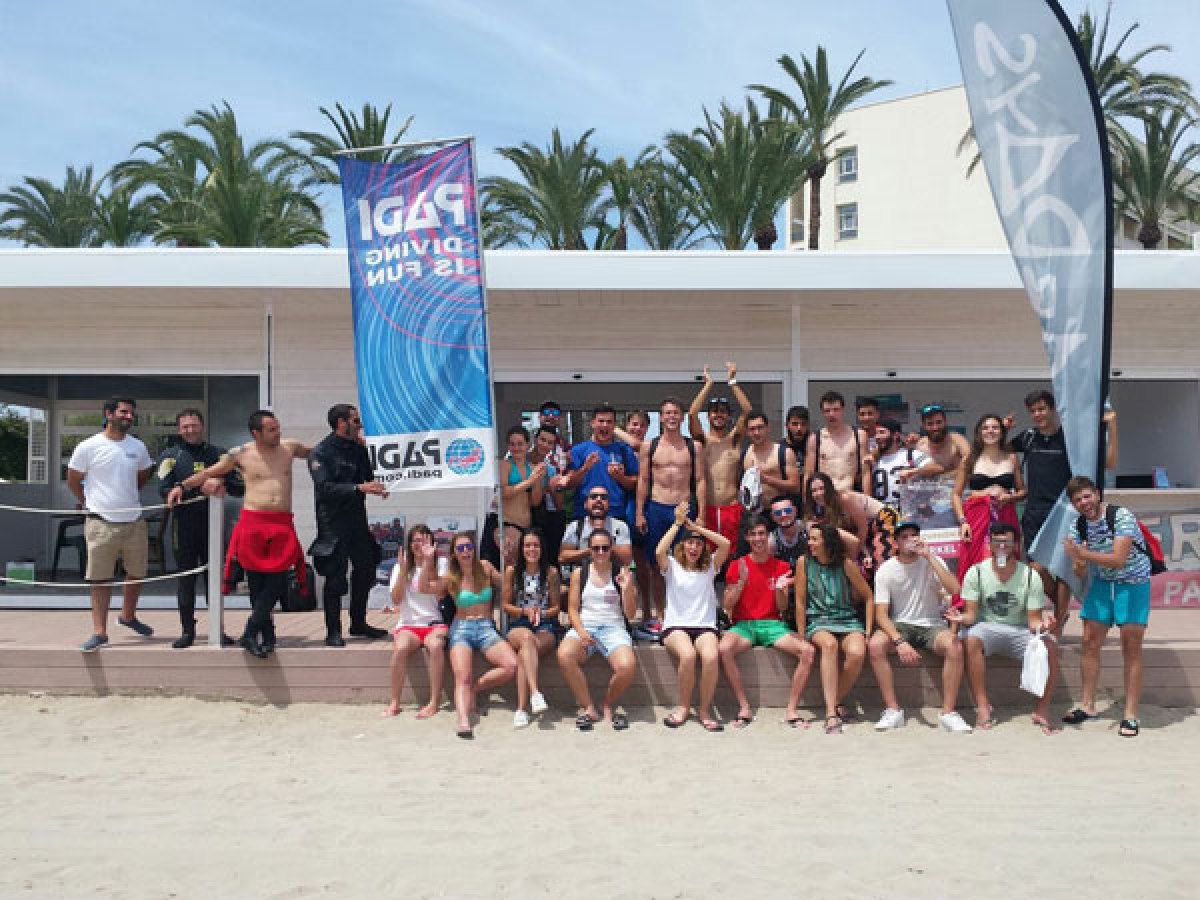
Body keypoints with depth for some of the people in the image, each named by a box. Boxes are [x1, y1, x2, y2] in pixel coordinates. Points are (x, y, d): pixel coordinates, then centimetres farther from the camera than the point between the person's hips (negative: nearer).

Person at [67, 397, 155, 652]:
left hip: (134, 521, 4)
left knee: (136, 573, 15)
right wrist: (88, 502, 11)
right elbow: (73, 480, 5)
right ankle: (99, 632, 6)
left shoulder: (138, 447, 4)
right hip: (102, 523, -4)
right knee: (100, 579, 1)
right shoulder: (89, 447, -6)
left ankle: (128, 615, 37)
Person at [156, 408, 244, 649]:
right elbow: (165, 490, -10)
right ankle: (187, 630, 13)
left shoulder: (218, 454, 9)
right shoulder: (170, 456, 4)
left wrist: (223, 484, -15)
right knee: (185, 578, 4)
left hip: (213, 523, 1)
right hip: (184, 524, -1)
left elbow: (240, 488, 7)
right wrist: (200, 488, -19)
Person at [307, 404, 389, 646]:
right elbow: (325, 488, -20)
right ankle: (333, 632, 6)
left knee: (366, 570, 11)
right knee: (335, 577, -4)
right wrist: (359, 488, -26)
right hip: (333, 523, -7)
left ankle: (358, 623, 26)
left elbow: (367, 478, 13)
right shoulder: (321, 452, -9)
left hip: (357, 519, 7)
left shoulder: (358, 449, 11)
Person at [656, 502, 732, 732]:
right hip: (675, 626, -1)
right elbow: (659, 552, -13)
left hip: (705, 626, 2)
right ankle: (683, 707, -11)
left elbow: (725, 544, -2)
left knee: (711, 656, -32)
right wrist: (678, 523, -7)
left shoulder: (710, 567, 14)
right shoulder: (672, 566, 10)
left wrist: (695, 526, -1)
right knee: (688, 655, -34)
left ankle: (704, 709, -12)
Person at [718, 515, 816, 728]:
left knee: (807, 651, -25)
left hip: (773, 624, 2)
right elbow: (727, 606, -1)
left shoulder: (781, 567, 8)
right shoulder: (736, 566, 4)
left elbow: (782, 608, 5)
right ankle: (744, 708, -23)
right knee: (724, 649, -34)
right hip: (743, 624, -1)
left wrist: (779, 589, -16)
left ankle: (791, 710, -16)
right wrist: (742, 582, -16)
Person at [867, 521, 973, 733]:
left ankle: (948, 711, -19)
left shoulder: (932, 562, -2)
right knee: (875, 645, -30)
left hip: (932, 625, 0)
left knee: (954, 646, -32)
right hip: (899, 626, 0)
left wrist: (929, 556, -21)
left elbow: (955, 590, -21)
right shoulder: (885, 571, -3)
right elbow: (881, 614, -8)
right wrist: (900, 642, -25)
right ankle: (893, 710, -19)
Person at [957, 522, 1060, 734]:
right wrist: (962, 618, -31)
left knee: (1050, 645, -28)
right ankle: (982, 707, -28)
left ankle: (1041, 711, -16)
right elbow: (971, 614, -7)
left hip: (1020, 631, 1)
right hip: (988, 628, -1)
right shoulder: (976, 573, -6)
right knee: (972, 639, -35)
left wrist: (1041, 624, -29)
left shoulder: (1030, 576, -4)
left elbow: (1033, 619, -5)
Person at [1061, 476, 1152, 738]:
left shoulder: (1121, 516, -20)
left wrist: (1083, 554, -35)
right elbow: (1081, 573, -2)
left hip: (1133, 584, -5)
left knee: (1131, 647, -6)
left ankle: (1130, 714, -1)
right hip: (1100, 583, 6)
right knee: (1090, 642, 4)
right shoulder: (1078, 526, -2)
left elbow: (1119, 560, -28)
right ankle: (1088, 704, 16)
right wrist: (1078, 562, -24)